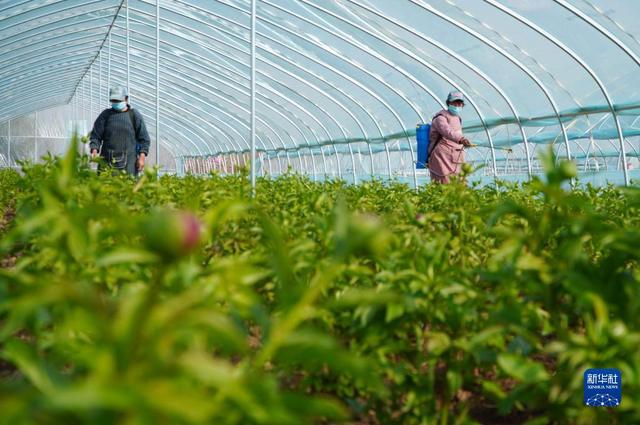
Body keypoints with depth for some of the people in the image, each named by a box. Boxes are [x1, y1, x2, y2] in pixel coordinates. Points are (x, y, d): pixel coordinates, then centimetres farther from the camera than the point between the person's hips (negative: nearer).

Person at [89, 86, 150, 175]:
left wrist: (142, 156, -4)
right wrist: (94, 150, -6)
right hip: (107, 161, 2)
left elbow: (144, 138, 7)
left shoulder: (135, 115, 8)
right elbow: (95, 135, 12)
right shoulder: (105, 115, 12)